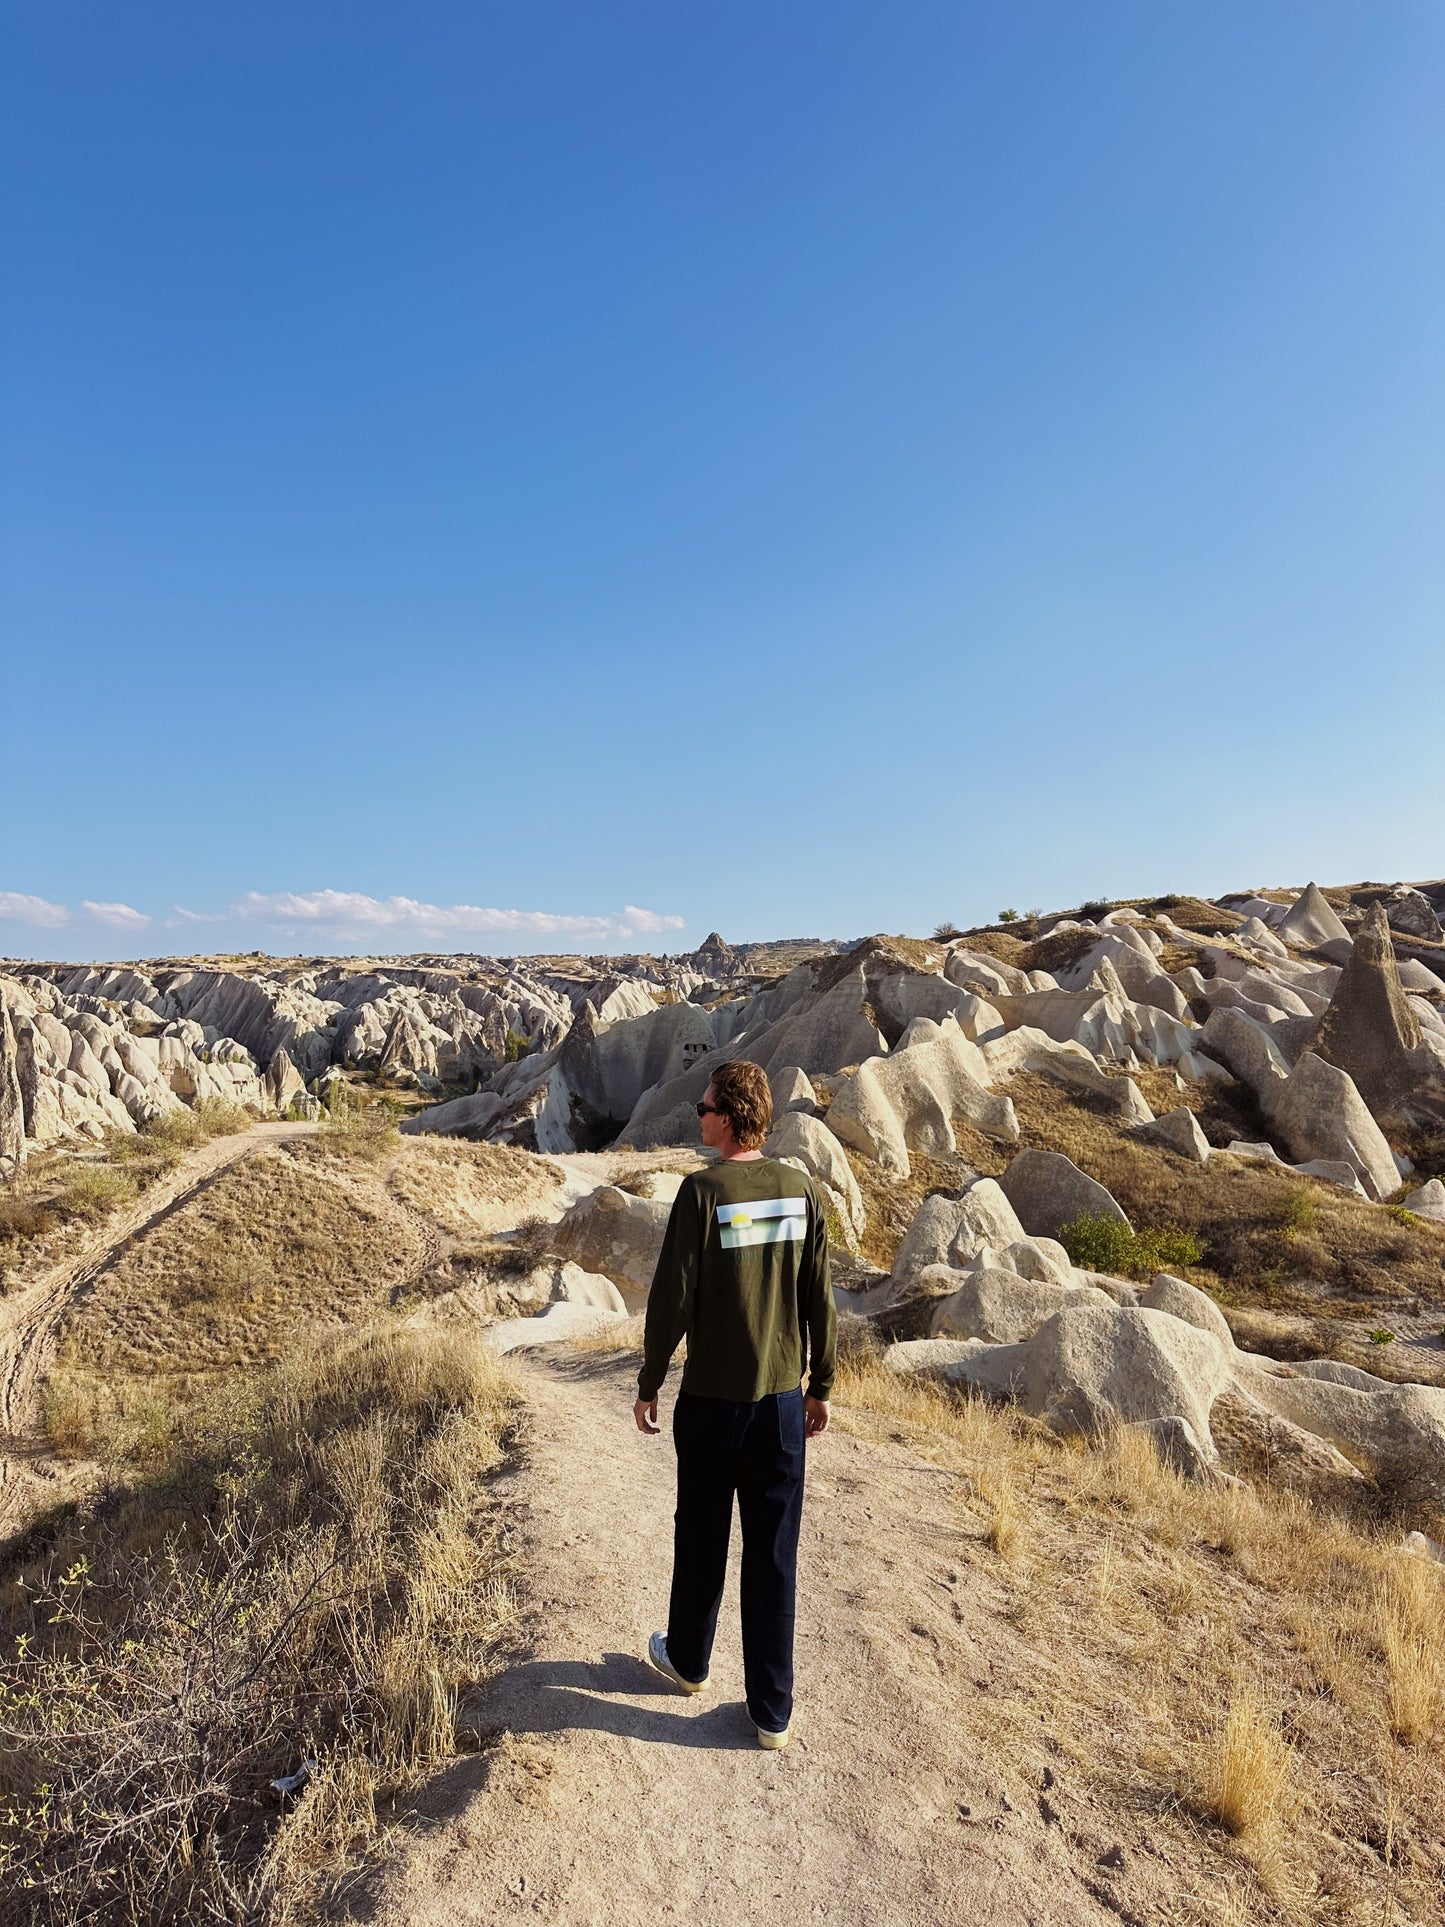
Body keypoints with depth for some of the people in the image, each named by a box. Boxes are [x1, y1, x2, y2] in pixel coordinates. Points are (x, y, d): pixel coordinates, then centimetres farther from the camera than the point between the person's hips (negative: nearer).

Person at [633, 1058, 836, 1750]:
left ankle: (687, 1659, 42)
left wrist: (648, 1385, 0)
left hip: (711, 1400, -3)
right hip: (783, 1399, 3)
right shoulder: (801, 1189, -5)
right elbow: (819, 1300, 1)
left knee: (702, 1540, 19)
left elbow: (672, 1300, -14)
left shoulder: (703, 1191, -17)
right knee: (773, 1555, 14)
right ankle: (773, 1710, 24)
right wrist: (819, 1387, 13)